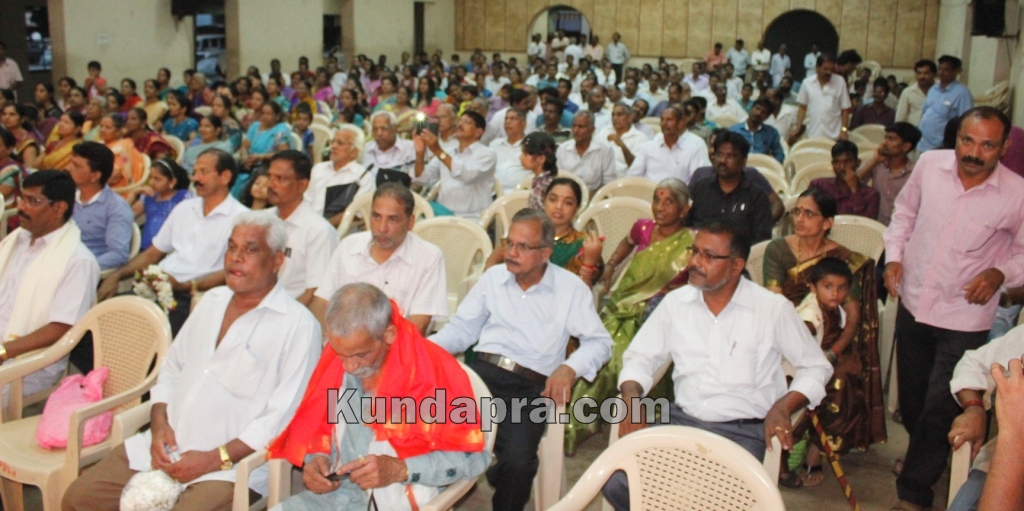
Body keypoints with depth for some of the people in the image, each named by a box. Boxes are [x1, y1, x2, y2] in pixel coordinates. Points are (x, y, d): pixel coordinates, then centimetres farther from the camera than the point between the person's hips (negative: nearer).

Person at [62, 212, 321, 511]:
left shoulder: (298, 325, -9)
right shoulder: (212, 301, 16)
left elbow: (284, 417, -14)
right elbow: (171, 370, 20)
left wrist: (215, 460, -17)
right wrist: (159, 424, 2)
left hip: (232, 466, -6)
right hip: (166, 447, 6)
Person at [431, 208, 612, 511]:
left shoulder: (572, 288, 7)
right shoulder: (493, 277, 17)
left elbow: (599, 341, 6)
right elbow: (463, 327, 18)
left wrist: (569, 368, -14)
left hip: (531, 388, -2)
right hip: (481, 371, 3)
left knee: (518, 461, -29)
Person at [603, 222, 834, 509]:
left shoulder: (773, 308, -2)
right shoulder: (676, 302, 7)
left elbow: (816, 367, 4)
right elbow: (640, 357, 11)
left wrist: (782, 407, -13)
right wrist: (632, 398, -10)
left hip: (742, 431, -3)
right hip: (681, 420, 3)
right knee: (615, 481, -20)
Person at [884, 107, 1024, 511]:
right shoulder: (929, 164, -8)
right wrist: (894, 255, -3)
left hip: (963, 318, -3)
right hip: (913, 304, 4)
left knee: (939, 410, 0)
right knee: (910, 399, 20)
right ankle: (926, 458, 48)